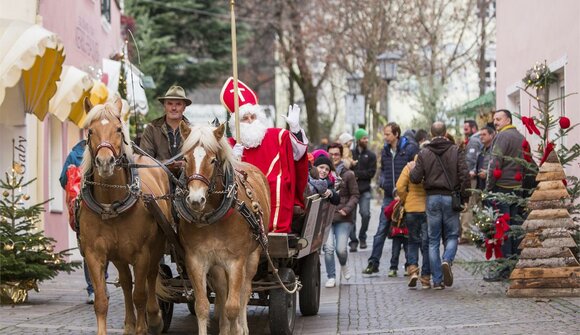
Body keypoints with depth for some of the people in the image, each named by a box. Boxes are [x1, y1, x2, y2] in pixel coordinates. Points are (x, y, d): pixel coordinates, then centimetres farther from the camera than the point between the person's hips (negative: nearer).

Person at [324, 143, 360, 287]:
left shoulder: (348, 175, 3)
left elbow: (355, 195, 5)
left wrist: (347, 209, -8)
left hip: (343, 218, 0)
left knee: (341, 249, -5)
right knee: (328, 248, -9)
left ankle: (344, 265, 30)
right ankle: (331, 277, 8)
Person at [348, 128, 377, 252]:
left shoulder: (371, 155, 8)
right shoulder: (351, 154, 9)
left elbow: (371, 172, -2)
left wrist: (356, 173, -8)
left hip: (364, 190, -1)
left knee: (365, 214, -12)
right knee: (351, 216, -2)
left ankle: (362, 238, 7)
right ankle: (353, 241, 6)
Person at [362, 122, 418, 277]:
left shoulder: (410, 148, -8)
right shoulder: (385, 151, 11)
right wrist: (382, 180, 2)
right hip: (389, 196, 5)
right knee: (381, 230, 0)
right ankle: (373, 264, 2)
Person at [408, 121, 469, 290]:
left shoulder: (424, 153, 2)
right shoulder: (456, 151, 0)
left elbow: (416, 178, -3)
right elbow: (464, 175, -7)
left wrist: (412, 169, 18)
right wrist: (464, 198, 1)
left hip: (432, 198, 1)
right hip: (451, 198, -1)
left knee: (433, 240, 6)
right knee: (452, 235, 11)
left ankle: (437, 280, 4)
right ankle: (447, 260, -19)